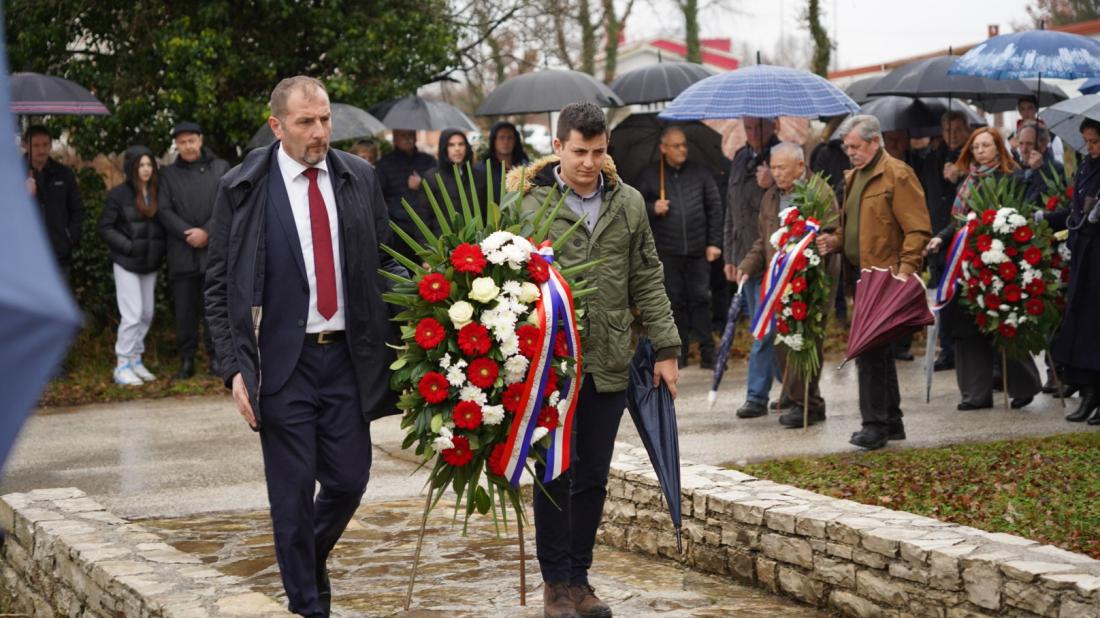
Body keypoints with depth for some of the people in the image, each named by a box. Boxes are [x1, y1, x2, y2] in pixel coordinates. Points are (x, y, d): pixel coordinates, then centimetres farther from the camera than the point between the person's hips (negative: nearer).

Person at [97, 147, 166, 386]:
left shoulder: (157, 194, 6)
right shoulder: (118, 195, -7)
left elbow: (163, 225, 12)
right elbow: (104, 228, -7)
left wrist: (161, 248, -5)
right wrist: (128, 246, -16)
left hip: (150, 264, 5)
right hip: (127, 264, -5)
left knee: (147, 314, 9)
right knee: (132, 315, -8)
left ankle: (136, 360, 22)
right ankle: (123, 365, 1)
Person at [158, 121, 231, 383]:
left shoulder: (220, 168, 10)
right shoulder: (168, 174, 12)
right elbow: (164, 211, 3)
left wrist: (206, 232, -11)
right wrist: (188, 234, -10)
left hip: (214, 249, -1)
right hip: (181, 253, 1)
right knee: (185, 307, 2)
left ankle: (215, 357, 6)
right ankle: (186, 360, 9)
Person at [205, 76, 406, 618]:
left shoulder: (359, 179, 6)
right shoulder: (243, 188, -3)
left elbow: (384, 264, 13)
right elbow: (220, 288, 0)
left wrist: (404, 335, 1)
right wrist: (235, 368, -9)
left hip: (348, 355, 3)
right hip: (282, 360, -3)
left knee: (349, 481, 6)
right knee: (293, 492, 2)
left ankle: (312, 558, 36)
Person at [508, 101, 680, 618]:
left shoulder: (628, 203, 8)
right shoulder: (527, 201, -4)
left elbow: (647, 281, 12)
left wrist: (666, 348, 7)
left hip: (608, 363, 3)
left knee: (593, 477, 9)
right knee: (554, 474, 2)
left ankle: (580, 576, 21)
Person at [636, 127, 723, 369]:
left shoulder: (700, 173, 7)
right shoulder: (650, 174, 6)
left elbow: (715, 208, 8)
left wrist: (714, 242, 1)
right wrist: (652, 208, -11)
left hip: (698, 249, 0)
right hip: (667, 250, 0)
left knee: (701, 299, -2)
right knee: (675, 300, 4)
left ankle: (707, 351, 0)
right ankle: (680, 351, 11)